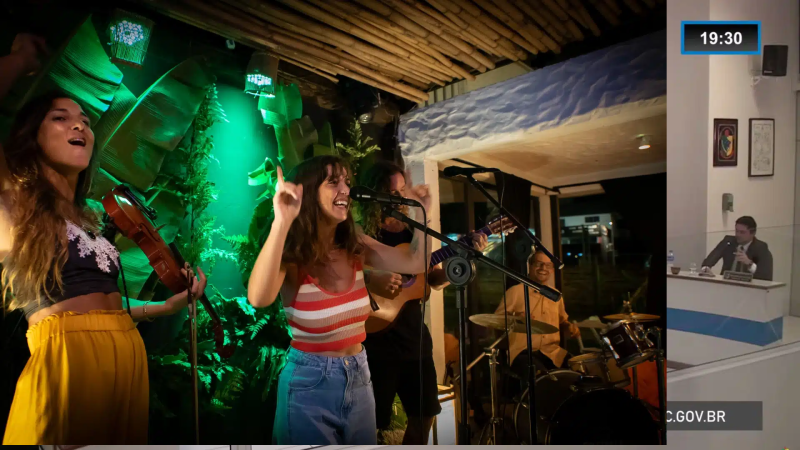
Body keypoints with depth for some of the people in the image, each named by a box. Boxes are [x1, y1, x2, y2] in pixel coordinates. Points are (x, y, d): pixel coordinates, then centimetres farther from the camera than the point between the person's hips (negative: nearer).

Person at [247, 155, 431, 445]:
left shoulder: (355, 247, -3)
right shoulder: (291, 256, -18)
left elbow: (415, 262, 0)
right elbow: (258, 299, -38)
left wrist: (420, 213, -11)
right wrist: (281, 222, -46)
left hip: (359, 377, 6)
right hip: (309, 382, -5)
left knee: (366, 442, 21)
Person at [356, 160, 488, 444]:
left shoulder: (413, 233, 6)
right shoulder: (360, 233, -10)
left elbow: (435, 280, 9)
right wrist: (368, 278, -28)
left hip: (414, 336, 6)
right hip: (376, 341, -5)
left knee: (424, 415, 17)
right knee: (371, 423, 6)